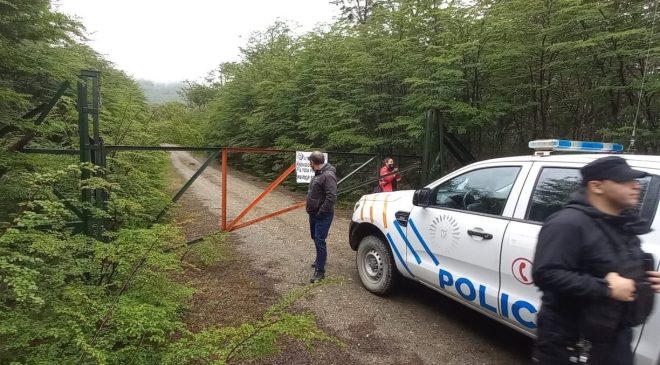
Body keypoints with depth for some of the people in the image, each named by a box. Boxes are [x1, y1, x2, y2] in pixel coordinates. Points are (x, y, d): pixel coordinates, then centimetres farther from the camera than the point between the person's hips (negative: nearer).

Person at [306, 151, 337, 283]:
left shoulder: (328, 175, -22)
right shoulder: (318, 173, 10)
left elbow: (331, 197, -29)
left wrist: (321, 212, -24)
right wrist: (311, 209, 13)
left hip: (322, 216, -10)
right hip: (313, 213, 10)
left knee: (320, 241, -7)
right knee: (315, 238, 22)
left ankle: (320, 271, 0)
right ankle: (320, 259, 42)